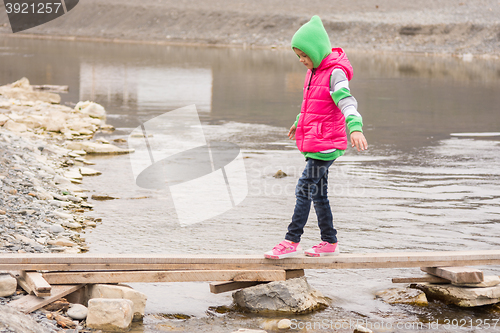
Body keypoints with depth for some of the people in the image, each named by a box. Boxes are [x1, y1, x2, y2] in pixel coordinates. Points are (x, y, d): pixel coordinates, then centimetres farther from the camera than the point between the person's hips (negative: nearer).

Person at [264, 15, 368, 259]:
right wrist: (299, 123, 45)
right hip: (313, 143, 9)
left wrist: (354, 128, -45)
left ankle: (292, 241, -6)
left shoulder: (335, 73, -14)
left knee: (304, 188, -10)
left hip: (326, 144, -9)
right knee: (317, 192, 12)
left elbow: (347, 102, -28)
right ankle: (329, 242, 19)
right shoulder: (314, 71, 14)